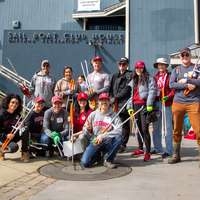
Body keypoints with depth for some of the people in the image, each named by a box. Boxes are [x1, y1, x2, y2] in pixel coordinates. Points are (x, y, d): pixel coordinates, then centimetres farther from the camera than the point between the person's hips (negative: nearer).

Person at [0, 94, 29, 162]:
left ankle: (25, 153, -13)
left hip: (14, 137, 5)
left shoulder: (17, 115, -1)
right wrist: (6, 136, -27)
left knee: (25, 131, -22)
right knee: (14, 147, -32)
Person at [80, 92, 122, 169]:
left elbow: (119, 131, -17)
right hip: (95, 142, 1)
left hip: (108, 143, 0)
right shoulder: (93, 114, 5)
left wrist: (103, 136, -24)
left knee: (118, 138, -32)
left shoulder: (114, 116, -1)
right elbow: (85, 130, 9)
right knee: (84, 163, -19)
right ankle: (97, 155, 17)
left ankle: (108, 159, -7)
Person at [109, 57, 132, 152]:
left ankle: (123, 144, 7)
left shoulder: (130, 75, 4)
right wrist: (111, 98, 1)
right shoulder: (115, 76, 23)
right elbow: (110, 88, 17)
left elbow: (127, 89, -7)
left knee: (125, 125, 0)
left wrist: (116, 97, -10)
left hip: (124, 104, -4)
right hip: (114, 104, 5)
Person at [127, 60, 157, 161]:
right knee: (138, 128, 12)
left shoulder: (149, 78, 1)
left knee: (144, 129, -12)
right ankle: (140, 148, 25)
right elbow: (130, 93, 20)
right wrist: (129, 107, 12)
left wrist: (149, 105, -18)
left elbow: (152, 91, -9)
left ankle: (148, 152, -7)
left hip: (144, 105, -6)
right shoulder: (133, 81, 22)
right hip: (135, 106, 7)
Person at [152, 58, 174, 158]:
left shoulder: (170, 76, 1)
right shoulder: (155, 77, 15)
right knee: (156, 128, 12)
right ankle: (157, 148, 24)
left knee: (167, 128, -3)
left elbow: (174, 89, -7)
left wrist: (168, 97, -21)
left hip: (166, 103, -6)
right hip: (156, 103, 6)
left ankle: (168, 150, 4)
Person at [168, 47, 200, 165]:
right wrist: (187, 85, -11)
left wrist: (186, 80, -11)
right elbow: (171, 85, -2)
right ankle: (176, 155, 21)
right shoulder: (176, 70, 13)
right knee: (177, 131, 8)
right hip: (178, 102, 3)